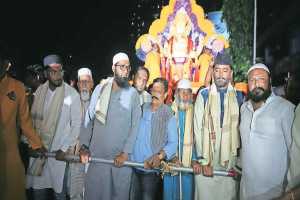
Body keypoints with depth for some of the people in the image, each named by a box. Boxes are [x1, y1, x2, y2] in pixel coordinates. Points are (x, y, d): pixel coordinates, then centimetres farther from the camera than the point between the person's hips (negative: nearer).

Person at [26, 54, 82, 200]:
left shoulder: (72, 94, -11)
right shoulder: (40, 91, 1)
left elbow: (76, 124, -8)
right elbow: (33, 118, 8)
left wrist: (64, 149, -10)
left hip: (58, 151, -3)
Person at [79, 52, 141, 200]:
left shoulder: (133, 94, 0)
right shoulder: (99, 89, 3)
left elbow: (135, 125, -3)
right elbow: (89, 119, 4)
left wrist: (125, 153, -9)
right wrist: (84, 146, -2)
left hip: (121, 156, 0)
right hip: (97, 153, 1)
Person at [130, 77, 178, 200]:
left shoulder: (169, 116, -6)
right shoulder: (142, 109, 5)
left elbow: (173, 143, -11)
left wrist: (159, 156, -26)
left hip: (152, 168, -3)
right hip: (134, 166, 4)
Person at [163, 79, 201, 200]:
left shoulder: (194, 113, 2)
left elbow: (195, 138, 2)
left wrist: (195, 160, -9)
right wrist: (173, 157, -15)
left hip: (187, 162, 2)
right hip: (170, 161, -2)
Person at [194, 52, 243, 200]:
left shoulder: (238, 96, 4)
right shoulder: (203, 95, -2)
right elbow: (198, 128, -5)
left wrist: (239, 160, 1)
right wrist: (203, 160, -9)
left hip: (229, 159, 2)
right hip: (206, 157, -1)